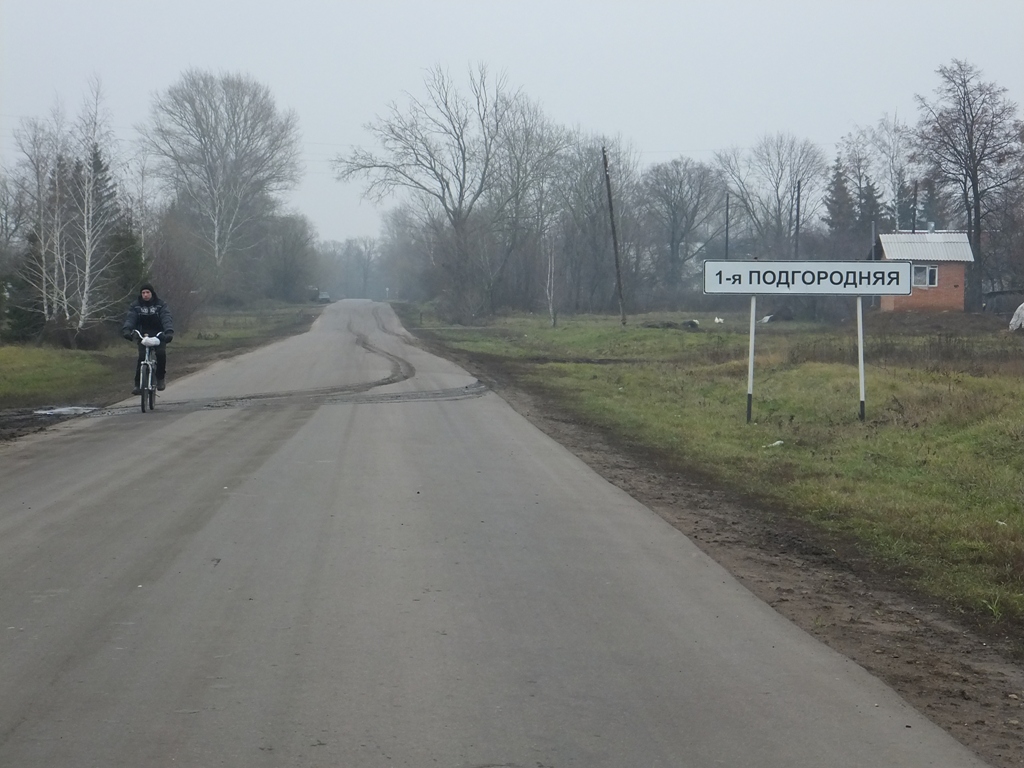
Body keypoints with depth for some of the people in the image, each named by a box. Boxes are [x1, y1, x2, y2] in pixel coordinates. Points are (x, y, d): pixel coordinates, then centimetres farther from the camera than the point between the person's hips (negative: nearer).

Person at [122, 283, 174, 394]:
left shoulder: (161, 306, -4)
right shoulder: (136, 306, 0)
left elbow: (166, 319, -18)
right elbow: (130, 318, -14)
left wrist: (169, 332, -38)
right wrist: (126, 330, -36)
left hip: (159, 335, -1)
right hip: (143, 336, 1)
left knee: (161, 353, -27)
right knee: (141, 357, -19)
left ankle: (160, 379, -8)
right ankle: (138, 384, -11)